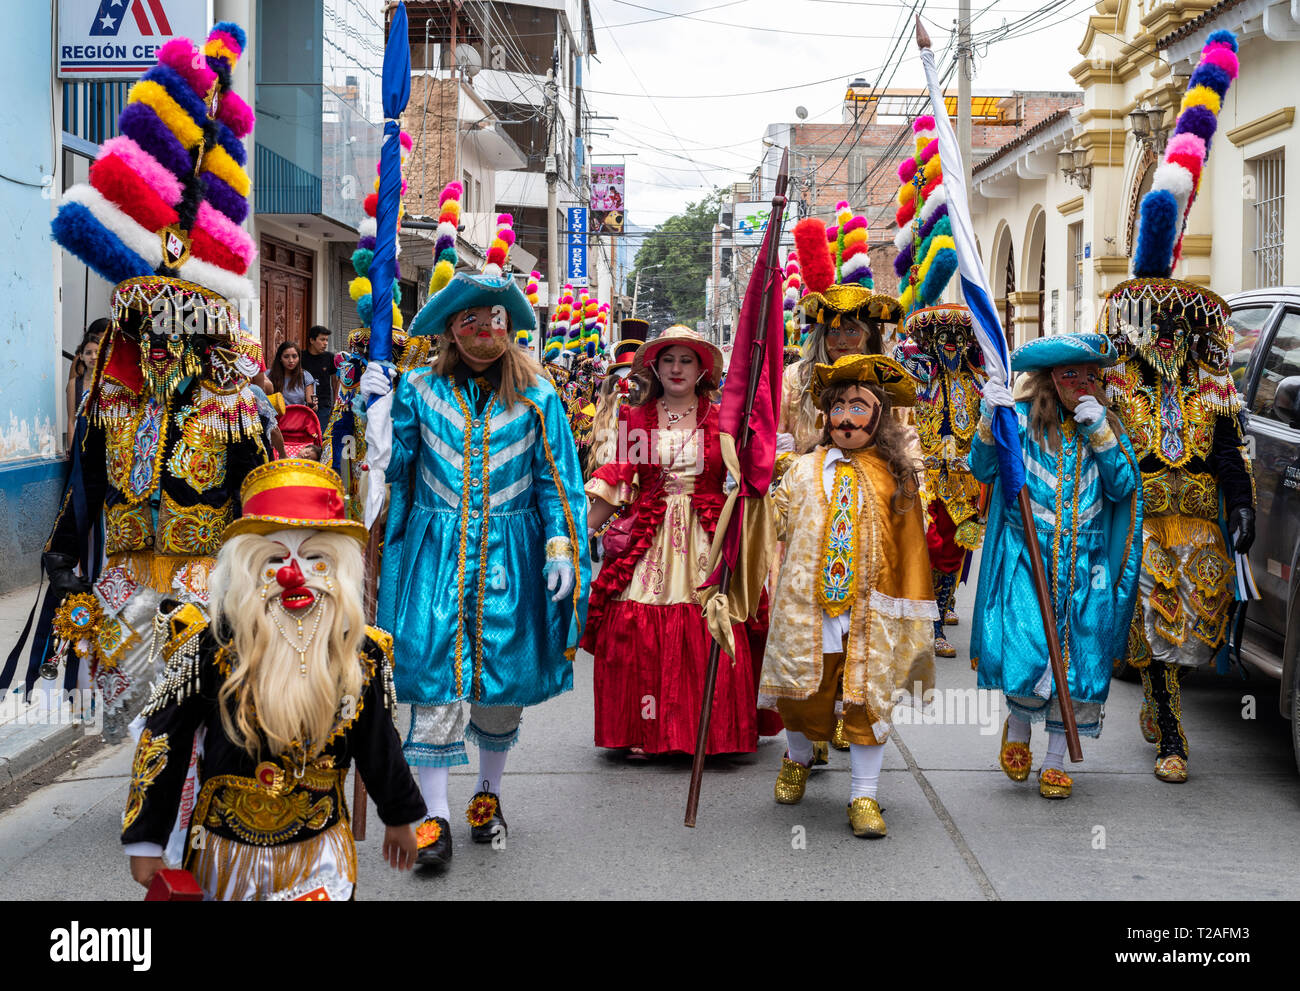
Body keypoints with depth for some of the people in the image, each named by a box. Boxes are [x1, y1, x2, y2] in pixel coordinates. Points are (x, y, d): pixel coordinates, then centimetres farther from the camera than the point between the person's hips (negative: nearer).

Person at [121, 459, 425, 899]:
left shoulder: (361, 654, -5)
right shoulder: (211, 647, -15)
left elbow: (379, 742, 10)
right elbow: (163, 739, -7)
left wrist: (399, 817, 22)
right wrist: (146, 841, -5)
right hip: (224, 854, -1)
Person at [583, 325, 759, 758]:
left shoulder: (720, 419, 7)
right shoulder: (638, 419, 9)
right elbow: (617, 482, 7)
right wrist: (580, 529, 2)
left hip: (705, 539, -1)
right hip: (649, 537, 1)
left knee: (706, 636, -6)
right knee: (637, 630, -5)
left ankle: (708, 731, 6)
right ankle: (643, 732, 5)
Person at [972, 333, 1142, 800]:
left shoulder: (1109, 425, 8)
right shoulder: (1023, 419, 0)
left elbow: (1122, 488, -2)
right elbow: (983, 469, -9)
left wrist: (1100, 434, -12)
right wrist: (989, 421, -24)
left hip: (1087, 564, 3)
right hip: (1027, 556, -2)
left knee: (1078, 657, 3)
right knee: (1026, 653, -13)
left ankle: (1055, 761, 17)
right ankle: (1018, 726, 19)